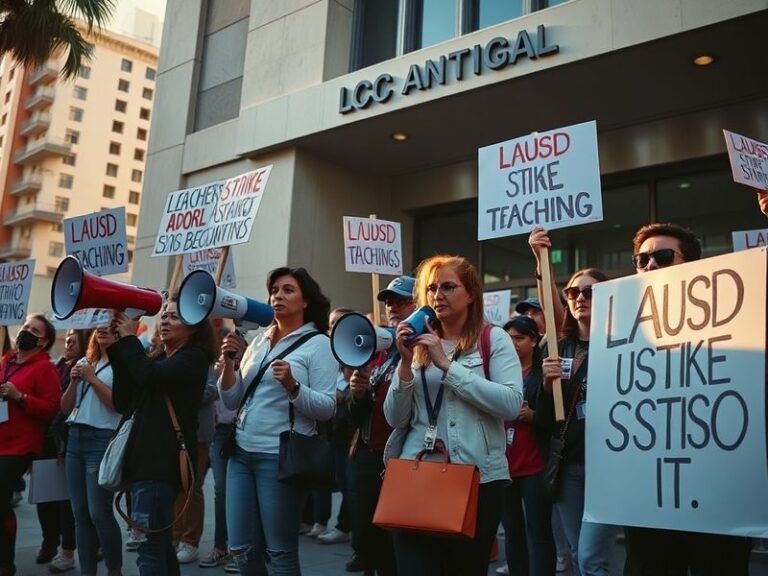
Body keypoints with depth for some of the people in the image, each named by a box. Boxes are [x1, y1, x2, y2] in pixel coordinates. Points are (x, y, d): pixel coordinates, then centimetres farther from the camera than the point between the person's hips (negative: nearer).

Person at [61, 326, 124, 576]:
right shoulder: (83, 362, 15)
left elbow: (119, 404, -13)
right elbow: (65, 408, 15)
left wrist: (92, 378, -11)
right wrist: (74, 382, -2)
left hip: (102, 440, -6)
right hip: (75, 438, 6)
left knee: (99, 512, -7)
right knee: (80, 513, 7)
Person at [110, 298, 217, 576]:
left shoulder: (194, 358, -4)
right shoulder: (157, 358, 20)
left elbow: (149, 376, -22)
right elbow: (122, 402, 12)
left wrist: (129, 338, -6)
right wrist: (117, 350, 4)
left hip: (163, 459, -9)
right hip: (144, 456, 9)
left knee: (150, 543, -11)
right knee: (159, 540, 15)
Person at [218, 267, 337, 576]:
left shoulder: (318, 344, -5)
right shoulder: (258, 341, 12)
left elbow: (327, 408, -12)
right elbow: (231, 402, 10)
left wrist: (292, 386, -26)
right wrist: (229, 363, -5)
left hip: (281, 456, -6)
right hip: (241, 453, 6)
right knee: (240, 549, 11)